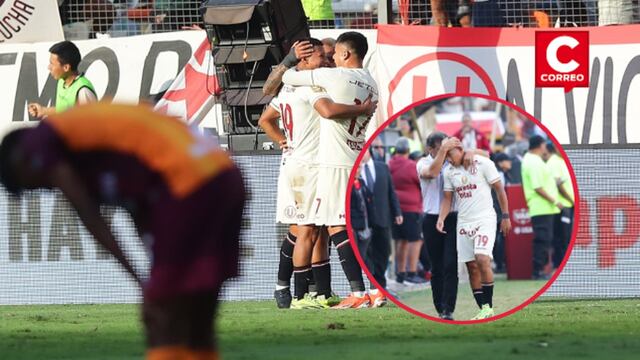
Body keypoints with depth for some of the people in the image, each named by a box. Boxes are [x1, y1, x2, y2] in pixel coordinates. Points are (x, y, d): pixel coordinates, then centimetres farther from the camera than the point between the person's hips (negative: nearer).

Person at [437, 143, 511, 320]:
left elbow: (499, 189, -2)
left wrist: (505, 216, -3)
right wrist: (441, 218, -4)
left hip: (484, 219, -6)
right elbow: (447, 198, 13)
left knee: (482, 259, -21)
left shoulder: (483, 163, -7)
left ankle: (488, 306, -13)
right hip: (464, 222, 6)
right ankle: (484, 310, 7)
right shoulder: (449, 171, 9)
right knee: (472, 266, 2)